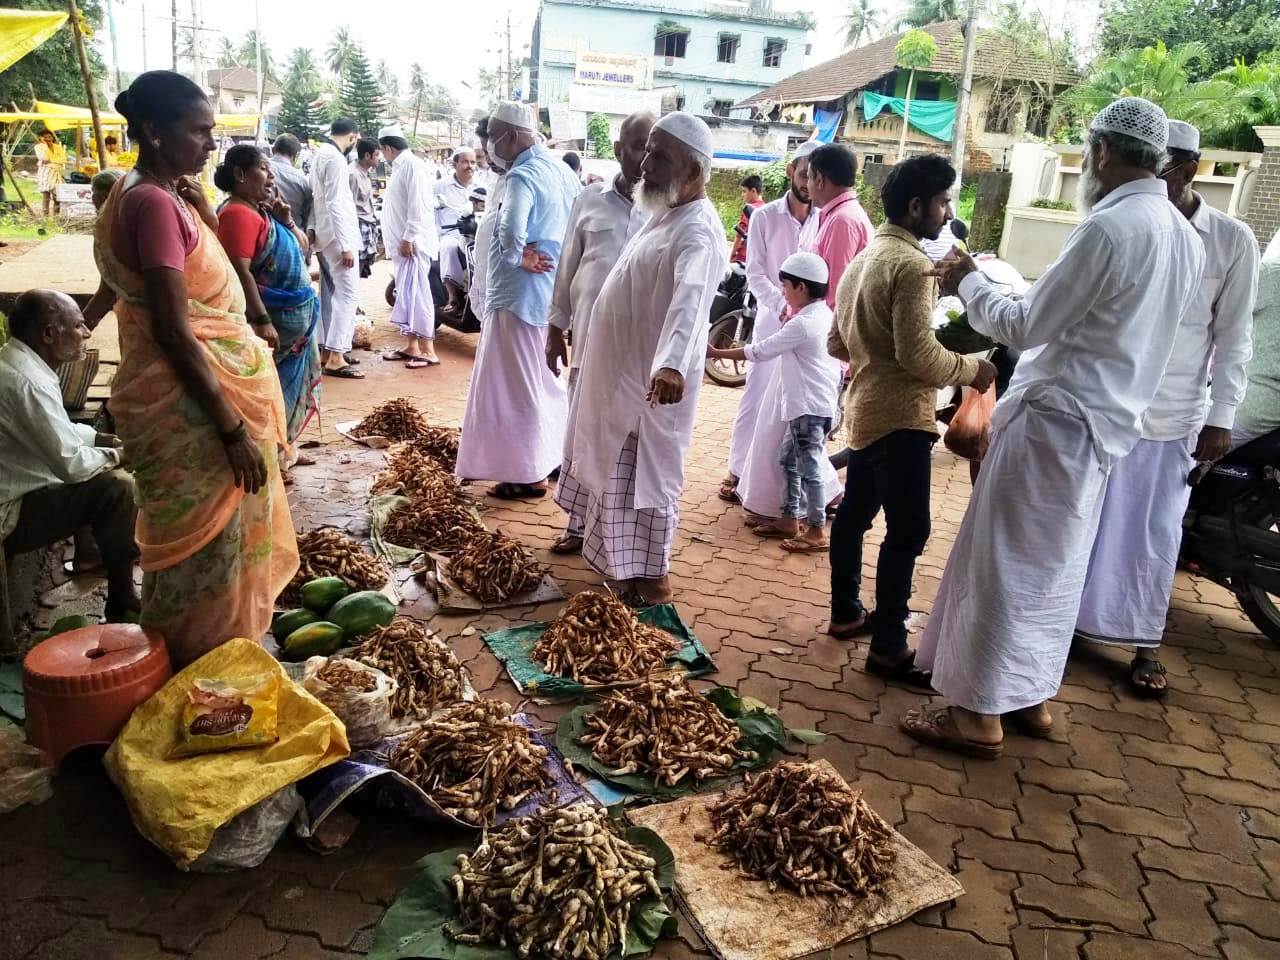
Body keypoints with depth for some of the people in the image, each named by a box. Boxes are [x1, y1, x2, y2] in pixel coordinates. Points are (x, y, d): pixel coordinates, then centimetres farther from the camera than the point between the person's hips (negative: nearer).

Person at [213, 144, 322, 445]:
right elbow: (240, 272, -23)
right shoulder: (238, 214, -15)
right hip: (272, 320, -10)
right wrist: (262, 321, -28)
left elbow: (302, 250, 20)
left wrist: (286, 220, 3)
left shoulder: (264, 211, 14)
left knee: (285, 387, 17)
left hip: (293, 318, 10)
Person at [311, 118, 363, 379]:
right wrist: (345, 245, -22)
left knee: (330, 293, 13)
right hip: (337, 235, -10)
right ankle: (335, 357, -13)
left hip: (325, 234, 10)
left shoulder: (321, 154, 13)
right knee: (348, 293, -11)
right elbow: (335, 205, -21)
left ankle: (327, 350, 18)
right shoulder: (335, 158, -15)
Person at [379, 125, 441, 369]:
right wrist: (394, 241, 19)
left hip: (412, 243, -10)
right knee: (405, 296, 11)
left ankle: (428, 351, -9)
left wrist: (409, 237, -21)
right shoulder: (399, 167, 19)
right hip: (400, 243, 10)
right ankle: (410, 346, 16)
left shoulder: (412, 165, -11)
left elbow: (418, 205, -18)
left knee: (416, 295, -11)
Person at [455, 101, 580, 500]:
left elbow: (511, 233, -34)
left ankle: (527, 473, 10)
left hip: (520, 293, -9)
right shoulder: (560, 169, 8)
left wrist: (518, 258, -15)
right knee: (546, 379, 20)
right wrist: (552, 256, 8)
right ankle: (551, 454, 32)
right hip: (555, 289, 9)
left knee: (516, 384, 2)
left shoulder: (522, 176, -18)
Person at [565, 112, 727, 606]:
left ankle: (649, 581, 16)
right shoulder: (664, 213, 10)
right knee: (614, 474, 20)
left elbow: (689, 299, -42)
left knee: (646, 478, 2)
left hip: (652, 382, -10)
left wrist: (672, 364, -58)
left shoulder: (698, 232, -23)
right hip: (620, 372, 10)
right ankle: (620, 561, 36)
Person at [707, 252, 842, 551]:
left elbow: (760, 351, -16)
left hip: (810, 406, -10)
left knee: (809, 467, -3)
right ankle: (789, 519, 23)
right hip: (810, 403, 10)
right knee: (789, 460, 16)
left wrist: (717, 353, -10)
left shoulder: (801, 324, -19)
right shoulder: (823, 314, 9)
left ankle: (817, 531, 4)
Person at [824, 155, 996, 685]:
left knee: (854, 513, 17)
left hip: (864, 408, 10)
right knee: (908, 531, -6)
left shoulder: (864, 257, 14)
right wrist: (972, 370, -9)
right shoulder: (910, 264, -16)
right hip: (900, 414, -10)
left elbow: (837, 342, 19)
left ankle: (846, 613, 29)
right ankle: (889, 647, -2)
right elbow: (918, 354, -23)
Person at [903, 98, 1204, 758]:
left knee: (1004, 562, -1)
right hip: (1105, 422, 9)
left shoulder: (1108, 228, -19)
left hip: (1055, 418, -9)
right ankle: (1032, 697, 27)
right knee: (1055, 566, 16)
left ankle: (980, 714, 7)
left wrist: (968, 282, 0)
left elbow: (1024, 327, -16)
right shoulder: (1185, 238, 9)